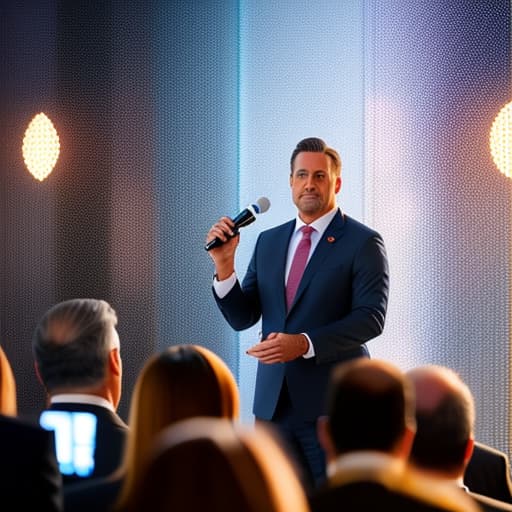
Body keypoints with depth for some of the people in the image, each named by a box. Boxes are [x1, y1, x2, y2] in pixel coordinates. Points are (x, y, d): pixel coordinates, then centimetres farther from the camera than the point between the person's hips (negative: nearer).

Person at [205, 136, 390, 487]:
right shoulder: (269, 241, 13)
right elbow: (242, 318, 10)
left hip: (332, 403, -5)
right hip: (273, 401, 5)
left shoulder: (363, 243, -3)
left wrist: (305, 344, -24)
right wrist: (225, 264, -6)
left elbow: (371, 318, -13)